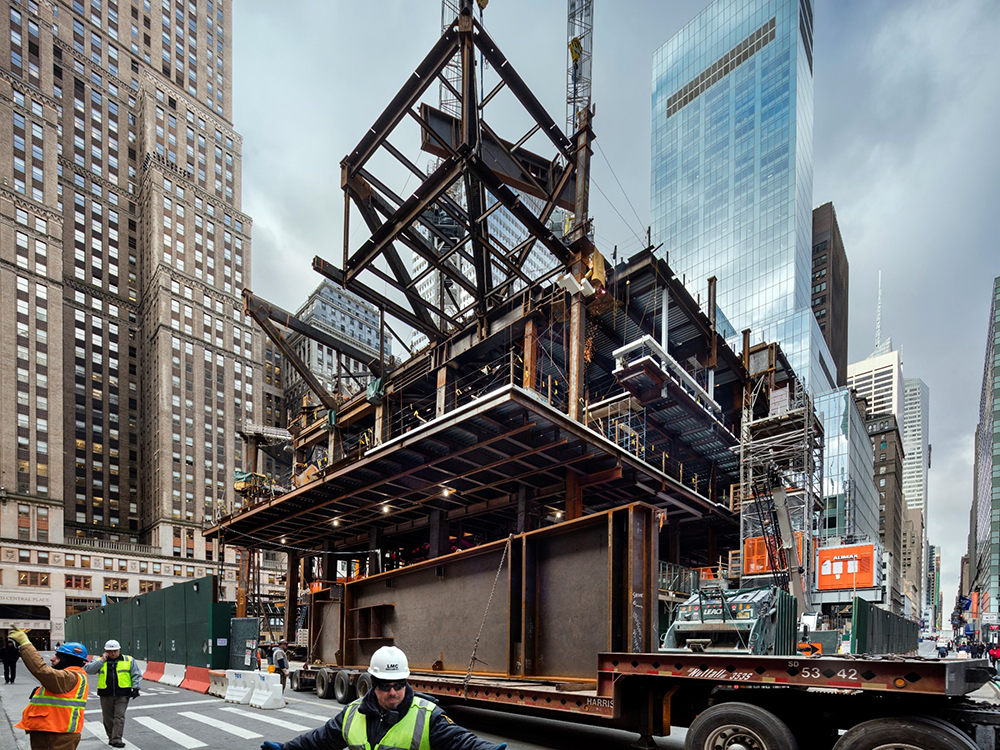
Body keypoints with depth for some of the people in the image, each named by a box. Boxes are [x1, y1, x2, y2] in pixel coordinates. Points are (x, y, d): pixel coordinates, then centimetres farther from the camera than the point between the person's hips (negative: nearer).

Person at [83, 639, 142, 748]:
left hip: (122, 695, -2)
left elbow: (136, 675, 6)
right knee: (108, 718, 10)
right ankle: (111, 737, 25)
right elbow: (88, 670, -8)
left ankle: (117, 740, -3)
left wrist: (135, 688, -4)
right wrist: (102, 660, -11)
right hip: (106, 695, 2)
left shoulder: (129, 660, 4)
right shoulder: (99, 661, 7)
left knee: (119, 717, -6)